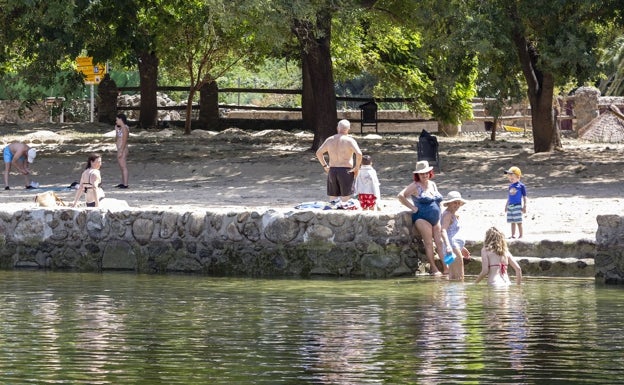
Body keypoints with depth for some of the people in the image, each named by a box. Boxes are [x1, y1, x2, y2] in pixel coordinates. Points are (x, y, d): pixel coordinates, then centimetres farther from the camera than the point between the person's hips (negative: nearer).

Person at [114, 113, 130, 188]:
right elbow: (117, 139, 25)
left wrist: (121, 151, -23)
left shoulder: (125, 128, -15)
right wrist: (116, 129, 17)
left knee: (123, 167, -8)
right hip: (120, 149, 11)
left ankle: (125, 184, -7)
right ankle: (122, 183, 22)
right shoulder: (121, 128, 14)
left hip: (123, 149, -11)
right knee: (121, 167, 15)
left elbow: (124, 141, -21)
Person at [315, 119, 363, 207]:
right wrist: (357, 167, -8)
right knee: (345, 198, -1)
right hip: (346, 171, -4)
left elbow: (318, 153, 13)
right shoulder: (349, 140, -7)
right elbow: (359, 154, -20)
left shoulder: (330, 140, 8)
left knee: (333, 198, 10)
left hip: (332, 171, 4)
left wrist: (325, 166, 17)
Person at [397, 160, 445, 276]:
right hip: (422, 218, -7)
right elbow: (400, 196, -13)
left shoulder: (433, 184, 15)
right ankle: (433, 269, -9)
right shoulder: (415, 186, -5)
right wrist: (412, 207, -12)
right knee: (428, 243, -10)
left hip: (436, 219, 7)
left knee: (440, 242, 0)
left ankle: (446, 267, -3)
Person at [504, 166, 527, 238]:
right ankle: (513, 235, 14)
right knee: (512, 221, 9)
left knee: (518, 221, -5)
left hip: (517, 205, -6)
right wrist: (506, 206, 21)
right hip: (510, 206, 6)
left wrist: (524, 207, -6)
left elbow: (524, 197, -3)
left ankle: (520, 235, 2)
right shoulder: (510, 186, 11)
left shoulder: (521, 186, -6)